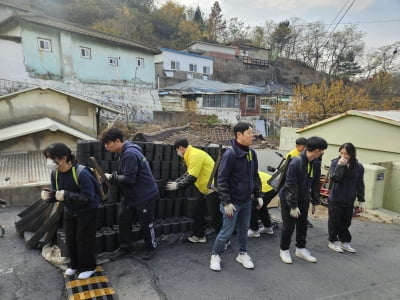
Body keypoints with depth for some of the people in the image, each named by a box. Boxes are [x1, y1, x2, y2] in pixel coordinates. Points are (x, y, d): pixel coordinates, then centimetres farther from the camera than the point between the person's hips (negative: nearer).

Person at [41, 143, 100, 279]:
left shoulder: (81, 173, -33)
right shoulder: (55, 173, -10)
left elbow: (88, 198, -32)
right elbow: (57, 194, 2)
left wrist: (66, 195, -39)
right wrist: (49, 196, -21)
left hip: (87, 212, -6)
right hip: (69, 212, 7)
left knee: (84, 240, 3)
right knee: (70, 240, 15)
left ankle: (88, 267, 24)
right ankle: (74, 264, 38)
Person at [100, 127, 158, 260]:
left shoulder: (130, 154, -26)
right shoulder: (123, 152, 5)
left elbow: (129, 178, -28)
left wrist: (111, 177, -16)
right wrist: (111, 177, -5)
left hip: (144, 195, -9)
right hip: (130, 194, 9)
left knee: (146, 222, 6)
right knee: (123, 219, 8)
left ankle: (150, 247, 28)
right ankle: (125, 247, 24)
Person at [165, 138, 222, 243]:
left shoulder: (195, 155, -22)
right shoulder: (192, 154, 10)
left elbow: (191, 178, -25)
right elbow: (188, 174, 19)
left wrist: (177, 186, -13)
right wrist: (176, 182, 11)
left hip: (213, 190, -10)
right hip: (206, 190, 10)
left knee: (216, 218, -1)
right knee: (198, 213, 17)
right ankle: (199, 236, 30)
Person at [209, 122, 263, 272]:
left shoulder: (252, 153, 3)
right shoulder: (230, 154, -20)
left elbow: (255, 176, 13)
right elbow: (221, 180, -19)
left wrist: (258, 195, 10)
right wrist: (226, 202, -20)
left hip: (247, 201, 7)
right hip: (233, 201, -7)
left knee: (244, 229, 18)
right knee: (227, 231, 4)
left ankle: (243, 254, 36)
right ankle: (215, 255, 24)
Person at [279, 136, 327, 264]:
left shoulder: (316, 163, -4)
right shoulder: (296, 162, -26)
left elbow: (315, 184, 6)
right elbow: (291, 185, -24)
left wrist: (315, 202, 8)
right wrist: (293, 206, -20)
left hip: (304, 200, 6)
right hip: (288, 199, -6)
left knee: (302, 225, 14)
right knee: (288, 226, 3)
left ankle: (301, 249, 31)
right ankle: (284, 250, 21)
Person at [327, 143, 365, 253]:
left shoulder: (358, 166, -2)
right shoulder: (335, 163, -10)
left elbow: (360, 184, 4)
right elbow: (333, 178, -22)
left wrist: (361, 200, 6)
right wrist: (340, 165, -29)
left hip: (349, 201, 3)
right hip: (335, 199, -2)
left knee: (346, 222, 13)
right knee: (334, 221, 8)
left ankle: (345, 242, 29)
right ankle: (332, 241, 24)